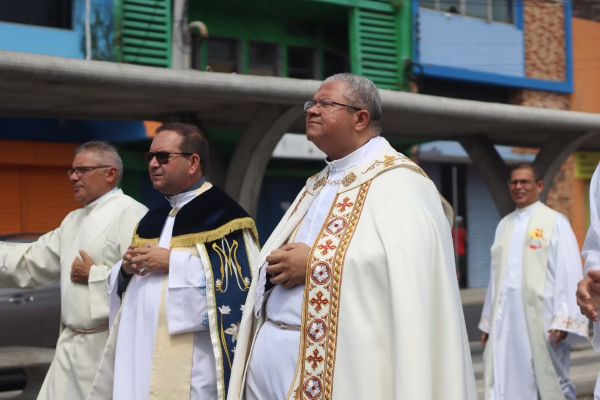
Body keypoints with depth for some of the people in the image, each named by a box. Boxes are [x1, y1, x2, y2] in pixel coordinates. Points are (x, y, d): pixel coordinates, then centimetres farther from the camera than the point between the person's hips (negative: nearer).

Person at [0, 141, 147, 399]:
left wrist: (94, 275, -14)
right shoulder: (73, 220, 17)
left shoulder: (130, 214, -14)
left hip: (111, 346, -9)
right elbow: (31, 262, 18)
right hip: (73, 345, 9)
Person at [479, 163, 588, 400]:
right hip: (505, 320, 5)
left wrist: (563, 321, -15)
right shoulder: (504, 225, 15)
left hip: (541, 319, -5)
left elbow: (569, 274, -8)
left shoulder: (555, 222, -2)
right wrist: (487, 321, 14)